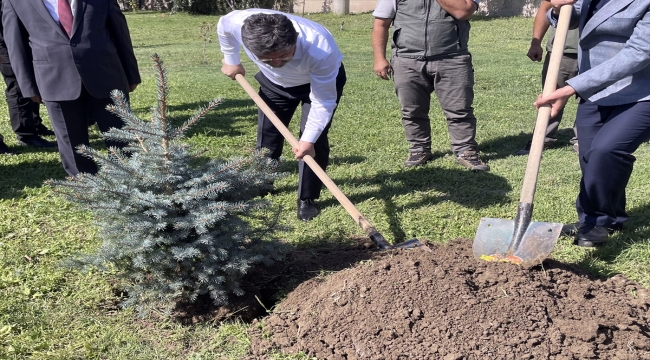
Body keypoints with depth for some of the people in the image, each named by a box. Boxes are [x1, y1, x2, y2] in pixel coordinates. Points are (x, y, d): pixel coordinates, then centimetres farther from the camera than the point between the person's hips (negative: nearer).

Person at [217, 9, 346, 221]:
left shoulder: (321, 51, -46)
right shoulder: (240, 23, -36)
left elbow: (323, 101, -34)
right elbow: (223, 27, -8)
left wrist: (308, 139, -40)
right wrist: (230, 61, 3)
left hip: (323, 80, -3)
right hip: (275, 81, 4)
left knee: (314, 138, -14)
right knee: (267, 133, 6)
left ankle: (307, 199, 0)